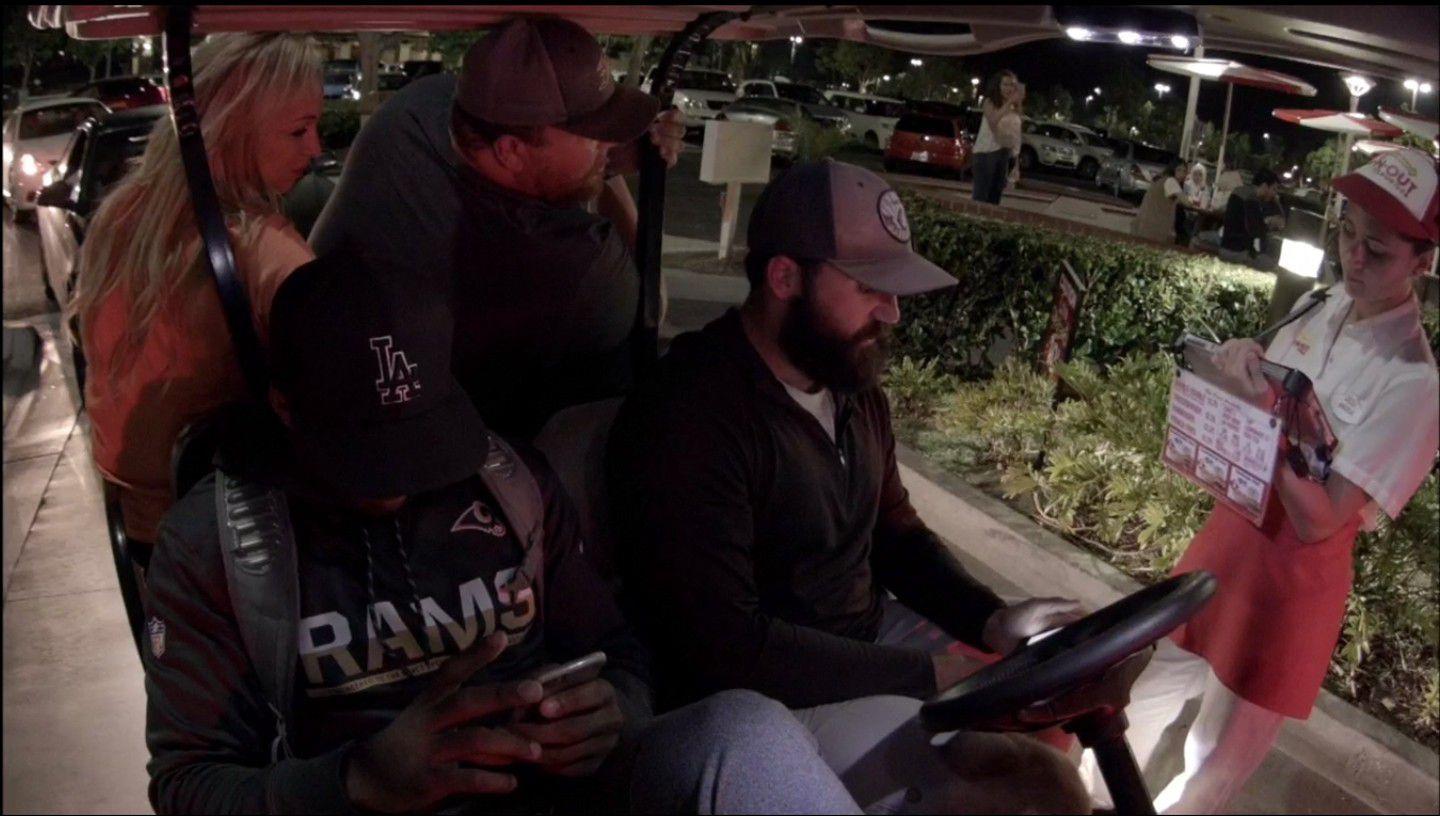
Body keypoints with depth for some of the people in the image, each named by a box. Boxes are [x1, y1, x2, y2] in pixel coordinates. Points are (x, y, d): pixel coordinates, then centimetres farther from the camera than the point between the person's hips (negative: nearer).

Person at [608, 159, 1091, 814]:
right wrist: (926, 676, -24)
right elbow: (729, 649, -28)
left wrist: (992, 622, -5)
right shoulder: (686, 423, -25)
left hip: (875, 638, 9)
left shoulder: (857, 389, 4)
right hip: (776, 697, -9)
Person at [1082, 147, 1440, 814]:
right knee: (1144, 695, 23)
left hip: (1295, 575, -6)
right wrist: (1238, 375, -13)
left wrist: (1265, 410, -30)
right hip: (1229, 531, 7)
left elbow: (1318, 521, -23)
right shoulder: (1316, 307, -2)